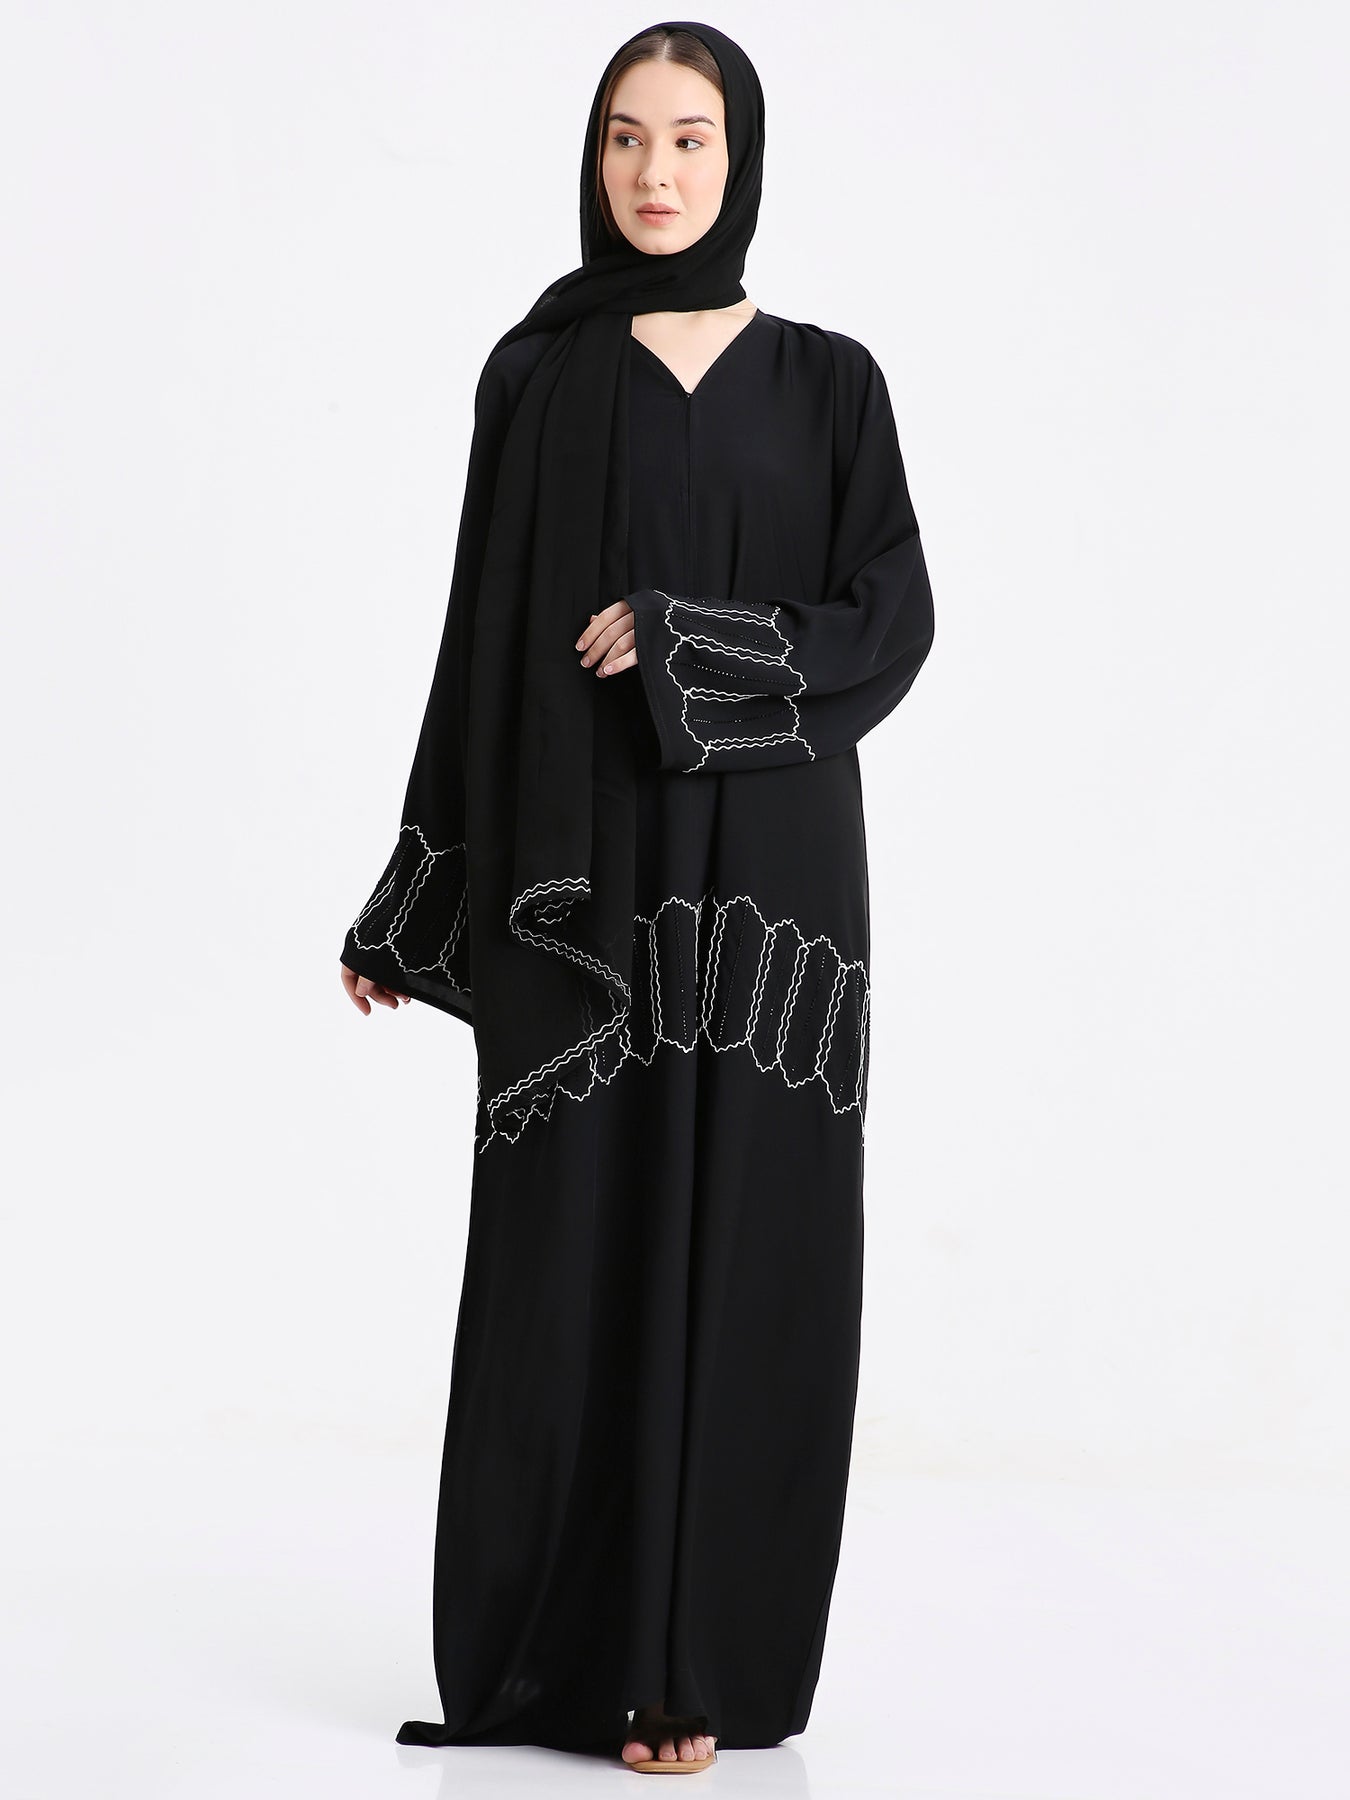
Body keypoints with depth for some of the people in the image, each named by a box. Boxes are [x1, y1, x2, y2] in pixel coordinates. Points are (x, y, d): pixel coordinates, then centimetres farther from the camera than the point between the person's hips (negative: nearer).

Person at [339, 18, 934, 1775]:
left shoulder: (826, 380, 6)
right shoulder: (536, 374, 7)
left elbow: (893, 623, -1)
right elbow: (484, 639, 6)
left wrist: (689, 645, -14)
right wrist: (416, 903, 3)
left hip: (764, 864, 0)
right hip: (578, 863, 0)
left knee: (742, 1242, 0)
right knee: (567, 1242, 1)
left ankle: (704, 1651, 12)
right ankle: (560, 1641, 15)